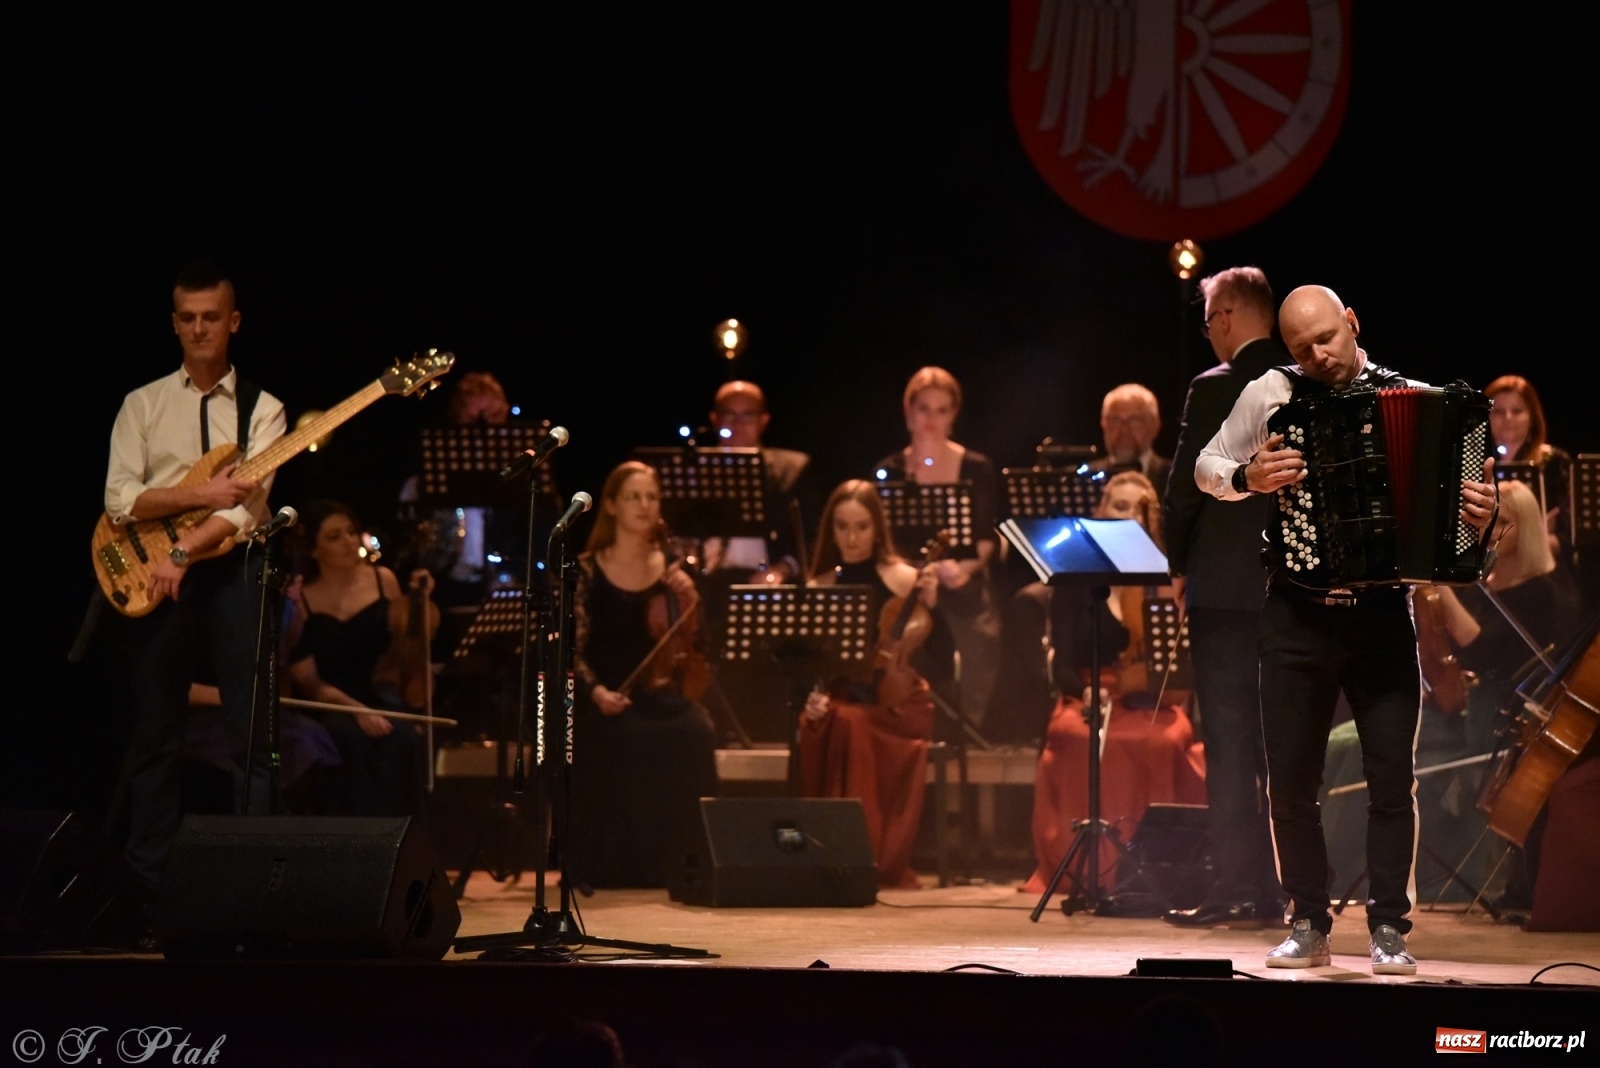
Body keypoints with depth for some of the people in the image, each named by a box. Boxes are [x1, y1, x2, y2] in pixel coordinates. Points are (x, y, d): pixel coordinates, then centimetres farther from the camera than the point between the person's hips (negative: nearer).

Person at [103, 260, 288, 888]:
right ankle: (146, 880, 10)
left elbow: (247, 502, -10)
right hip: (158, 577, 1)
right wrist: (200, 493, -17)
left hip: (232, 574, -1)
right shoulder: (143, 405, 8)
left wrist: (181, 553, -23)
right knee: (155, 739, 5)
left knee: (252, 736, -2)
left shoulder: (262, 410, 4)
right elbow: (119, 499, -4)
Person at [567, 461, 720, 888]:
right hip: (610, 699, -2)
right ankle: (617, 867, -17)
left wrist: (689, 601, -10)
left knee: (696, 735, -29)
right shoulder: (586, 572, 2)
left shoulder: (672, 570, 11)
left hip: (666, 692, 2)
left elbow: (692, 643, 8)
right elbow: (574, 650, -2)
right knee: (625, 741, -34)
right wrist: (595, 690, -20)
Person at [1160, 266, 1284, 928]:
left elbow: (1183, 493, -9)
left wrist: (1180, 568, 6)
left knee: (1229, 743, -2)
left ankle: (1236, 890, -4)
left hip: (1225, 588, -5)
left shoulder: (1214, 390, -10)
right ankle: (1274, 891, 13)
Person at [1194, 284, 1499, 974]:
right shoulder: (1270, 394, 3)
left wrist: (1480, 513, -16)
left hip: (1382, 613, -1)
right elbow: (1206, 469, 11)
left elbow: (1449, 493, 6)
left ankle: (1388, 929, 5)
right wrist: (1248, 477, -9)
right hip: (1297, 613, 1)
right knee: (1290, 778, 4)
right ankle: (1308, 925, 15)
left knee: (1392, 777, -3)